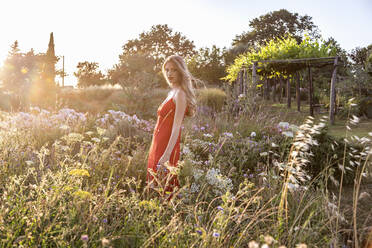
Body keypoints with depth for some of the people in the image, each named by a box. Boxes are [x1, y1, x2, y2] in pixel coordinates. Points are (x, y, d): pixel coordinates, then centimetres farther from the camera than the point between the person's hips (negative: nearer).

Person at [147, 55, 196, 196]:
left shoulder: (180, 93, -13)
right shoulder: (172, 92, 15)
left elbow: (176, 127, -21)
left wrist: (167, 154, -28)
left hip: (167, 147, -9)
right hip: (159, 145, 9)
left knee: (165, 188, -3)